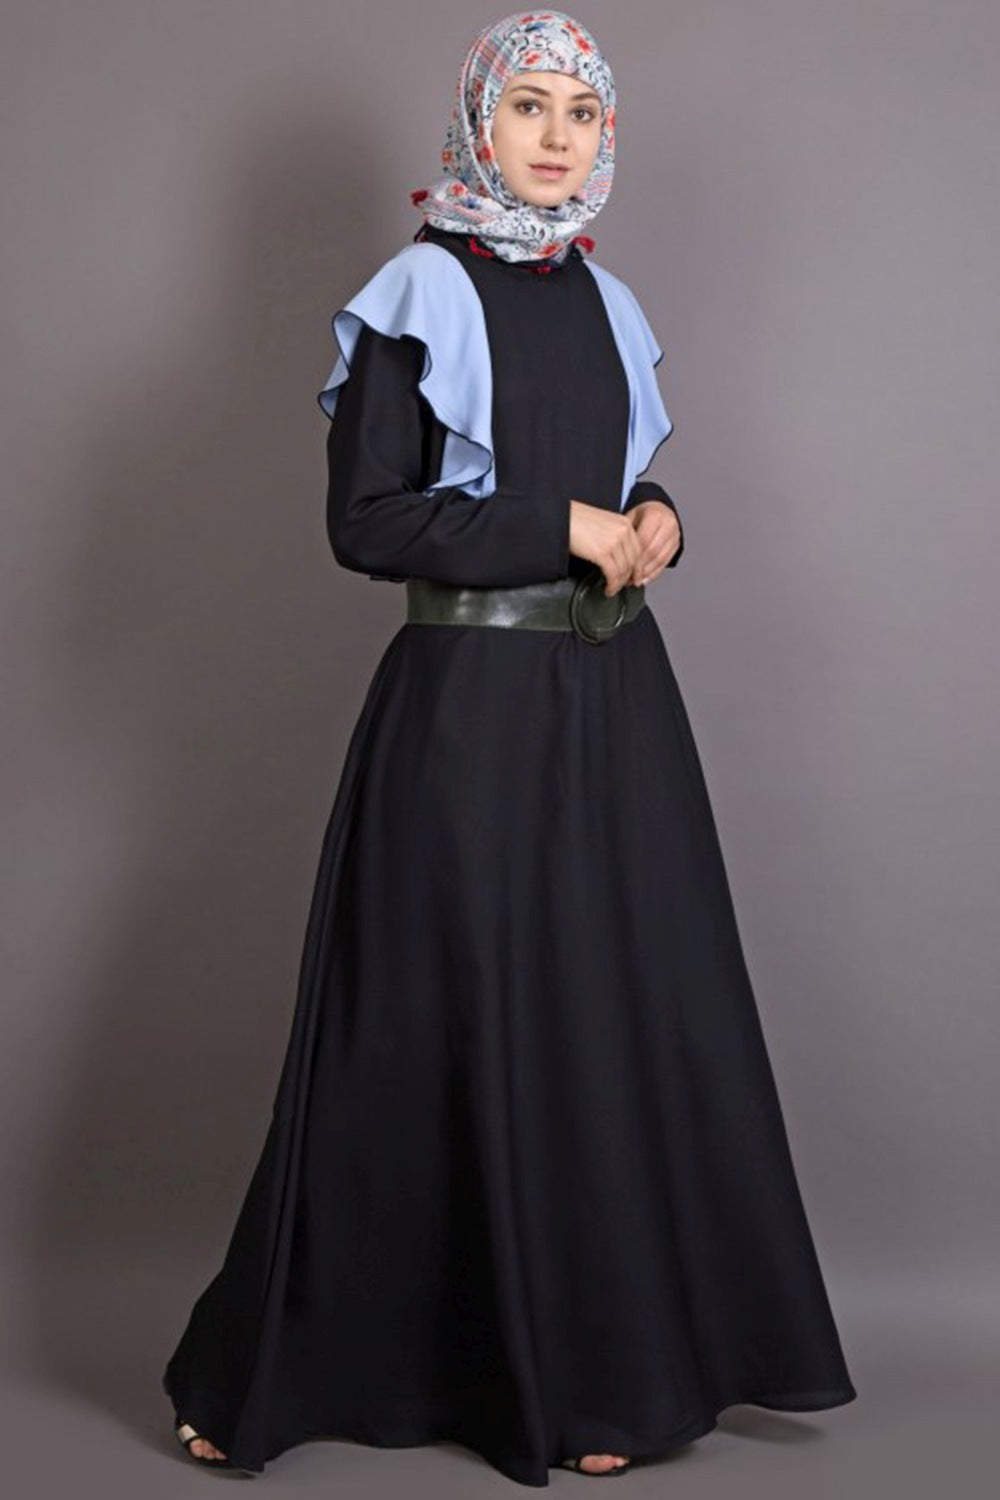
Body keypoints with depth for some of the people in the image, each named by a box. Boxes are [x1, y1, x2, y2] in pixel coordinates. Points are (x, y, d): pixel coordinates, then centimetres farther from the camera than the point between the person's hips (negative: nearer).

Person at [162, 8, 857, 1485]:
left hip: (615, 705, 6)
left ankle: (592, 1363, 22)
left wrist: (656, 523, 0)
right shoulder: (418, 296, -6)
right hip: (472, 707, -6)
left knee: (627, 1018, 7)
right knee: (453, 1027, -1)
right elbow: (367, 520, -13)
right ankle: (268, 1364, 16)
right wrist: (562, 529, -15)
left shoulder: (605, 302, 13)